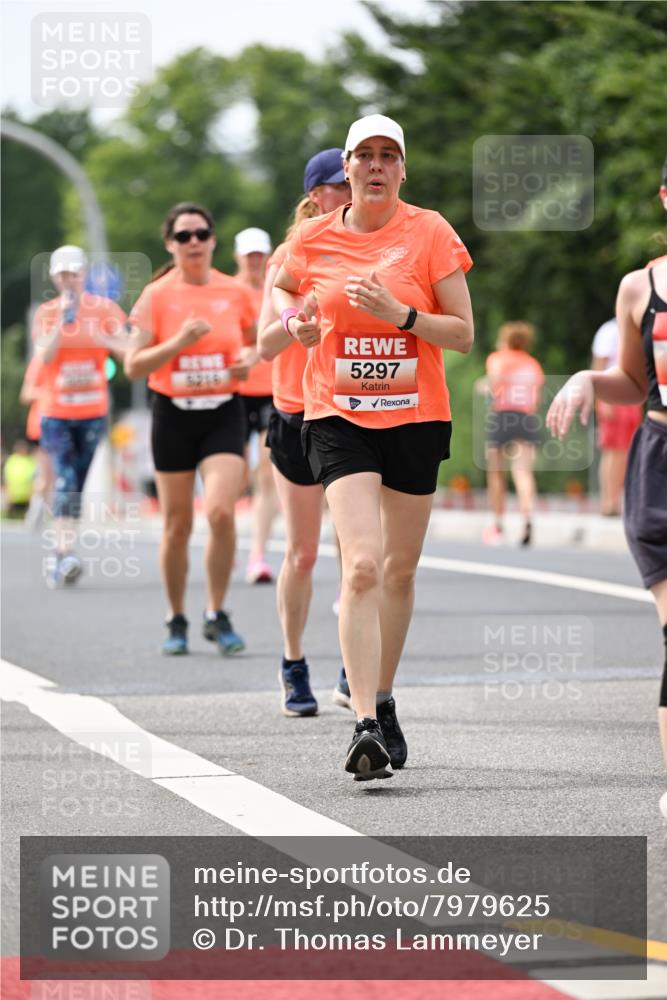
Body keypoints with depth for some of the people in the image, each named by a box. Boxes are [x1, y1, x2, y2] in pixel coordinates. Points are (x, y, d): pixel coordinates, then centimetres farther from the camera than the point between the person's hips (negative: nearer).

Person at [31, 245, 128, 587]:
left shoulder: (104, 309, 2)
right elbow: (44, 356, -12)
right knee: (65, 480, -17)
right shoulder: (46, 313, 1)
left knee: (77, 483, 6)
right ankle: (66, 552, -23)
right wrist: (64, 319, -18)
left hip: (93, 410, 2)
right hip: (56, 412, -2)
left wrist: (105, 339, -23)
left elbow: (129, 350, -4)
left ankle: (60, 553, 16)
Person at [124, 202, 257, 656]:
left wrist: (250, 359, -4)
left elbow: (259, 341, 18)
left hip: (224, 415, 0)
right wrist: (179, 342, -19)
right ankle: (177, 621, 21)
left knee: (221, 512, -17)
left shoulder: (235, 292, 2)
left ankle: (217, 616, -2)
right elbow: (134, 365, -6)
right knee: (177, 525, 4)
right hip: (174, 415, 0)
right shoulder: (157, 295, -3)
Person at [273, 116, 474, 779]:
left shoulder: (430, 232, -2)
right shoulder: (313, 238, 2)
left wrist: (400, 314, -18)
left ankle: (383, 701, 33)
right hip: (338, 418, -1)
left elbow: (463, 333, -3)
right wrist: (293, 319, 2)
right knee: (362, 565, -17)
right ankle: (365, 725, -22)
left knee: (400, 568, 12)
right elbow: (280, 289, 24)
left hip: (416, 417, 1)